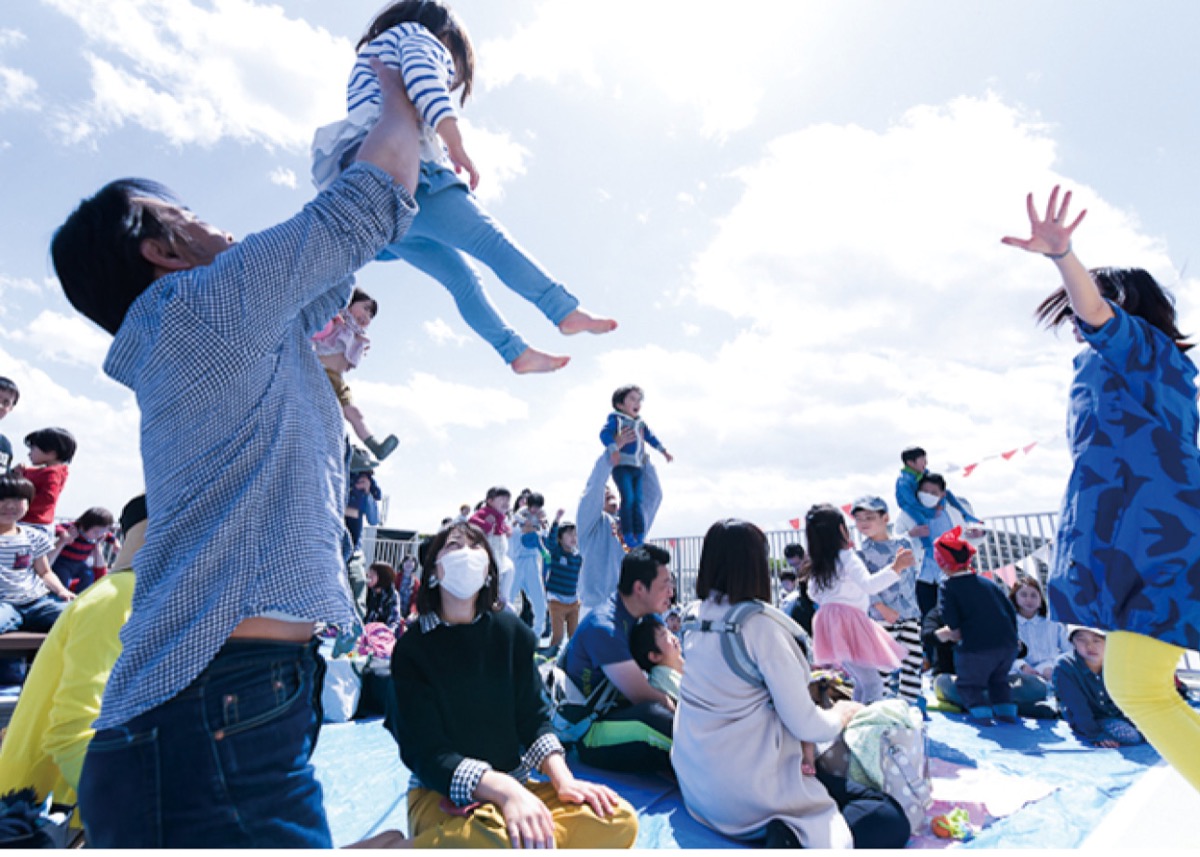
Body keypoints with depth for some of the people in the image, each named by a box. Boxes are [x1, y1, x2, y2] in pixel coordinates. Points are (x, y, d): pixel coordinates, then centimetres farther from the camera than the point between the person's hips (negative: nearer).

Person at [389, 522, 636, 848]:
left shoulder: (512, 631, 3)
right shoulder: (412, 648, -7)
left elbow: (534, 718, 3)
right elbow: (425, 751, -14)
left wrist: (563, 780, -16)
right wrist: (504, 790, -31)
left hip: (513, 785, 5)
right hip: (441, 795, -5)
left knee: (620, 819, -19)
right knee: (495, 841, -39)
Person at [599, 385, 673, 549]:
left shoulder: (640, 422, 18)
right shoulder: (615, 418, -2)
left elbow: (650, 437, 31)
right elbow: (604, 433, -17)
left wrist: (664, 450, 31)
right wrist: (613, 450, -30)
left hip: (638, 467, 6)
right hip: (621, 466, -6)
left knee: (638, 500, 4)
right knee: (628, 498, -14)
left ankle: (639, 536, 8)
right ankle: (627, 534, -7)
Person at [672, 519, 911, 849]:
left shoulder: (696, 620, 1)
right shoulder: (760, 625, -21)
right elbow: (805, 725, -15)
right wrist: (842, 714, 6)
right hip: (749, 793, -8)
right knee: (892, 820, 0)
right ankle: (801, 839, -17)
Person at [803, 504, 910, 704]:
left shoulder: (816, 565, 14)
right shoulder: (846, 558, -10)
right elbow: (869, 584, -22)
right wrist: (896, 568, -26)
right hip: (847, 621, -8)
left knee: (862, 682, 17)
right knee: (873, 684, -8)